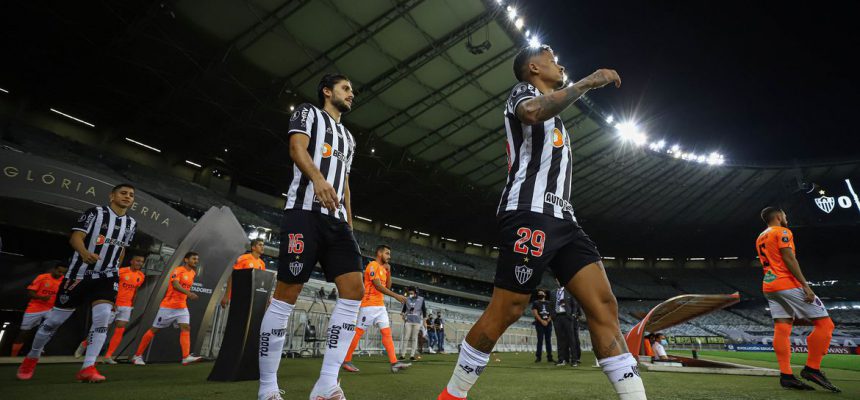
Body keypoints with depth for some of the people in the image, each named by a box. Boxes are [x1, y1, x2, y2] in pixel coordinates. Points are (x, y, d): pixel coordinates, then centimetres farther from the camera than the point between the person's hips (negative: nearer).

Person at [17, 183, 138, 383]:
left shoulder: (131, 223, 7)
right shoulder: (95, 212, -9)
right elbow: (75, 237, -18)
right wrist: (84, 253, -38)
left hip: (106, 276, 3)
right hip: (79, 273, -3)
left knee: (103, 317, -17)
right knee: (55, 319, 9)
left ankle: (87, 368, -13)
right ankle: (32, 358, 36)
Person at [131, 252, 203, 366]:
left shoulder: (193, 273, 8)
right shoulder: (178, 270, -14)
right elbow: (175, 285, -31)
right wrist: (188, 293, -45)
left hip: (182, 307, 5)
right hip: (168, 306, -5)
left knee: (186, 328, -12)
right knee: (154, 329, 6)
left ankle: (186, 357, -20)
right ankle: (137, 356, 22)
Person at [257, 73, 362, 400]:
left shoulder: (348, 138, 31)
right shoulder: (308, 113, 12)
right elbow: (296, 148, -7)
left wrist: (349, 224, 19)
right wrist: (318, 178, -27)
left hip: (336, 219, 7)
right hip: (305, 212, -7)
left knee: (354, 291, -8)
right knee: (286, 295, -8)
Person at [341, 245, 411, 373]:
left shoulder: (383, 268, 17)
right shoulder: (373, 265, -10)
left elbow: (387, 286, 19)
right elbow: (378, 286, -18)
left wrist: (388, 272, 7)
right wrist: (396, 296, -20)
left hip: (380, 306, 9)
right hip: (369, 305, -9)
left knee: (387, 332, 1)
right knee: (358, 332, -1)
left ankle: (394, 363, -2)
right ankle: (347, 361, 10)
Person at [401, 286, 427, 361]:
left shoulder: (421, 299, 3)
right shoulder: (407, 299, 6)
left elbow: (424, 310, 8)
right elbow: (403, 308, 11)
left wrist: (424, 320, 6)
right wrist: (403, 313, -11)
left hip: (417, 321, -1)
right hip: (408, 321, 1)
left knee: (414, 338, 0)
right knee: (406, 338, -3)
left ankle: (412, 355, 3)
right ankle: (403, 354, 0)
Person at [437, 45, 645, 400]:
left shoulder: (551, 108, 32)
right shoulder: (522, 91, 4)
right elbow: (533, 112, -23)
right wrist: (587, 83, -13)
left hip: (561, 218, 9)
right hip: (530, 216, -9)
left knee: (604, 305, -2)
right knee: (504, 313, -7)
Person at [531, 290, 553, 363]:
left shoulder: (549, 303, 15)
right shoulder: (535, 303, 6)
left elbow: (552, 313, 8)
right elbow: (535, 313, -4)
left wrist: (547, 321, -8)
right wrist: (542, 321, -13)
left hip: (548, 323, 3)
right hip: (539, 324, -3)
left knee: (548, 341, 5)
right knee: (540, 340, -6)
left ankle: (549, 357, 9)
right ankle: (538, 357, -3)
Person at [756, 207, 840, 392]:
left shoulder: (760, 238, 21)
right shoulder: (782, 232, -4)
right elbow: (789, 259, -14)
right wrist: (805, 285, -17)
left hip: (768, 286, 8)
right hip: (788, 284, -8)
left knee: (782, 329, 2)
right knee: (825, 323, 0)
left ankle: (786, 375, -3)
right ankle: (811, 368, -3)